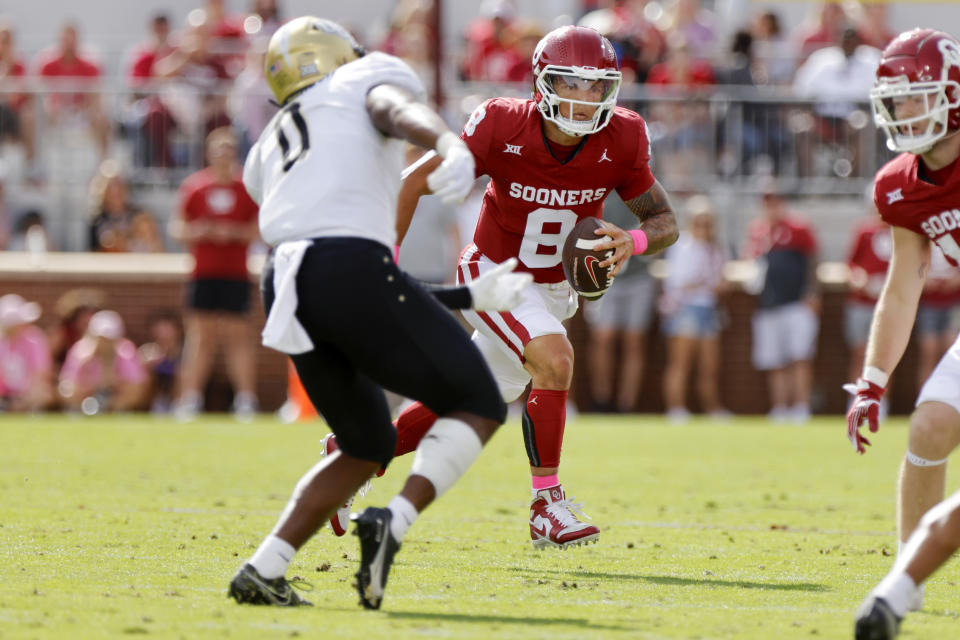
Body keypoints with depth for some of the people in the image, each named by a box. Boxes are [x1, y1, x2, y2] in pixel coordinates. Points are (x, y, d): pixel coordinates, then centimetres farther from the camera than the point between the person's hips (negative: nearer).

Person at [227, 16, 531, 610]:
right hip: (352, 266, -7)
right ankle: (393, 523, -15)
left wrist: (470, 296, 34)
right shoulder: (371, 77, 20)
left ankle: (263, 570, 10)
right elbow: (403, 112, -9)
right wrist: (451, 144, -31)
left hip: (288, 289, 7)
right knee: (478, 406, 7)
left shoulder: (269, 154, 35)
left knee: (368, 447, 23)